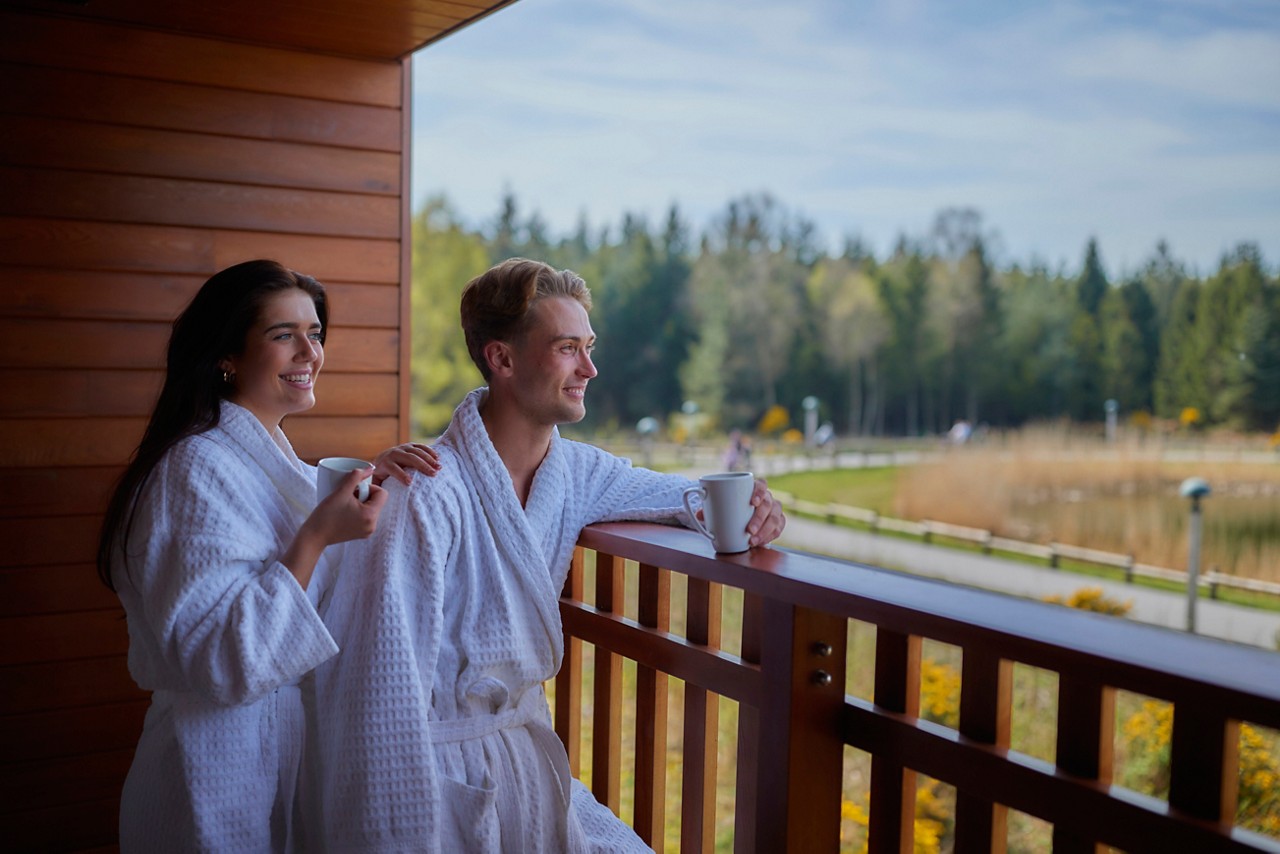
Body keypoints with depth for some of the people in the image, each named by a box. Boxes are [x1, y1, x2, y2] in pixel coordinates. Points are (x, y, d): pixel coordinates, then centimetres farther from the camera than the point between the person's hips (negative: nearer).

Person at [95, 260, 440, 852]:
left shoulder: (270, 453, 7)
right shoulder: (198, 468, -22)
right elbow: (219, 659, -27)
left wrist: (367, 483, 2)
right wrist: (316, 536, -30)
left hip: (287, 746, 9)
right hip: (223, 772, -9)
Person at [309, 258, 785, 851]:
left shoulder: (573, 470, -2)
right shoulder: (425, 496, -24)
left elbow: (670, 492, 14)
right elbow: (389, 692, -24)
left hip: (527, 751, 7)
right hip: (444, 771, -7)